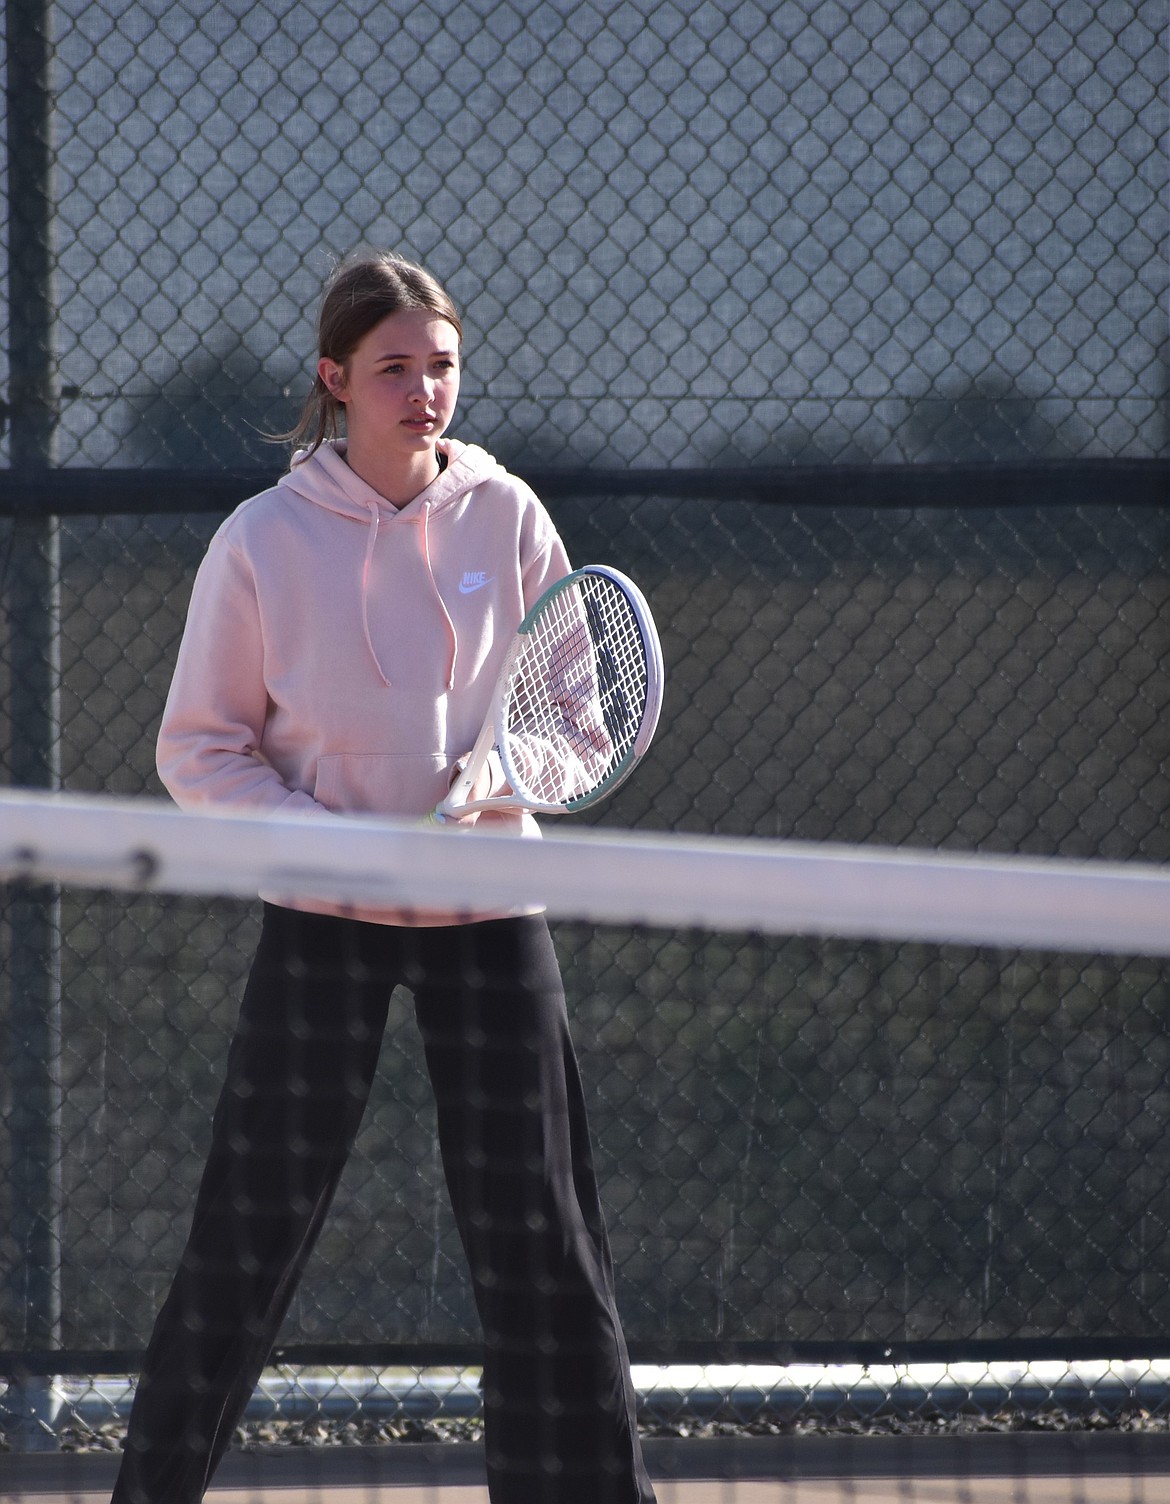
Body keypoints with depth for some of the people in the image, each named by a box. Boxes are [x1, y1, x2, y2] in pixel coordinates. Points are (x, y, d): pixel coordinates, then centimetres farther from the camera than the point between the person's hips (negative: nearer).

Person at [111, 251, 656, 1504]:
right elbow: (199, 751, -2)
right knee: (251, 1231, 0)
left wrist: (506, 780, -13)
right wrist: (330, 843, -15)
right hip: (324, 922, -2)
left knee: (536, 1235, 2)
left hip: (484, 908, 2)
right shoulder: (264, 542, -6)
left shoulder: (503, 516, -1)